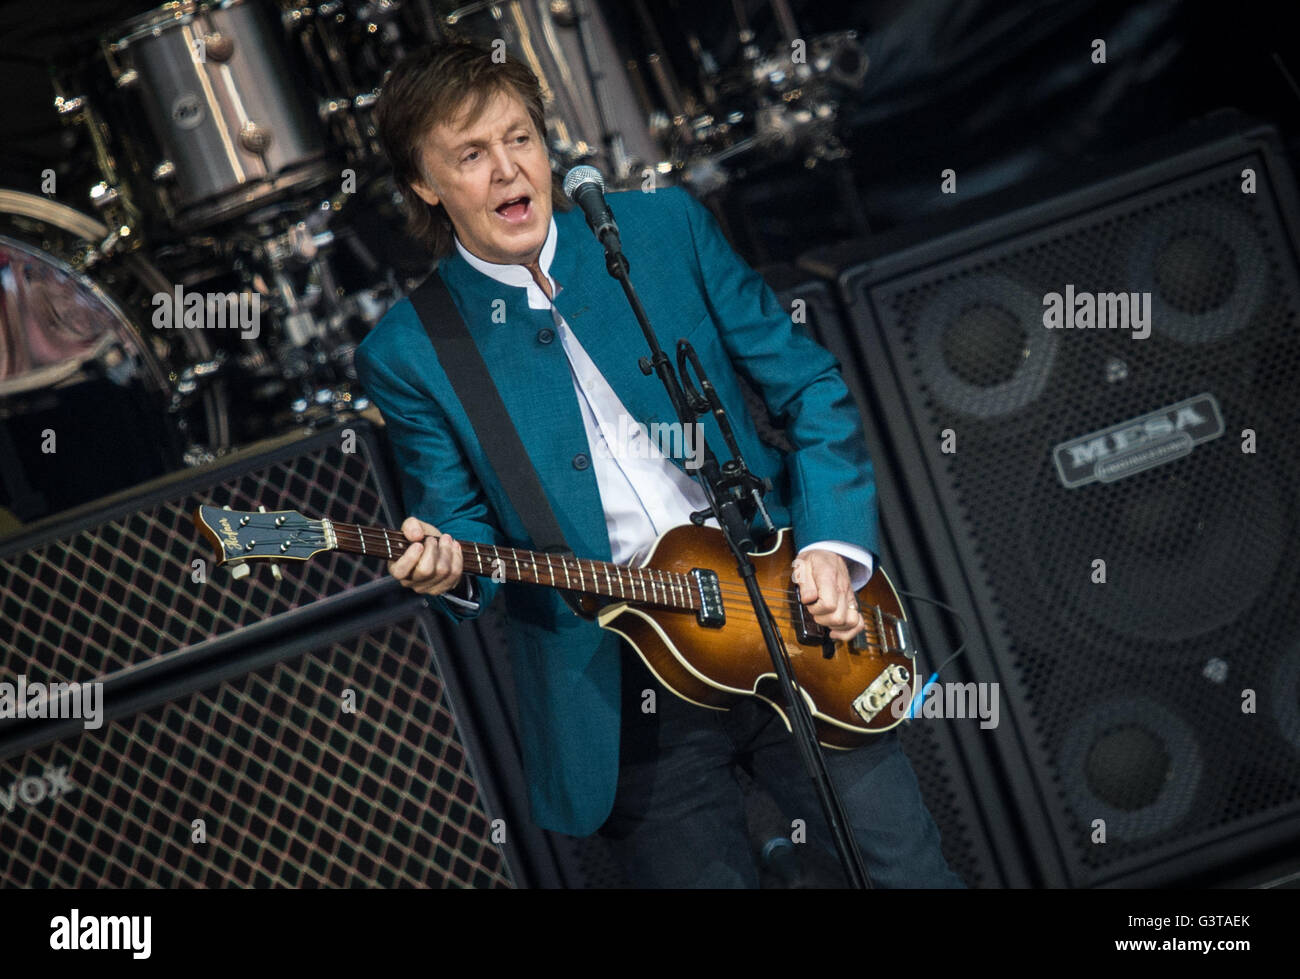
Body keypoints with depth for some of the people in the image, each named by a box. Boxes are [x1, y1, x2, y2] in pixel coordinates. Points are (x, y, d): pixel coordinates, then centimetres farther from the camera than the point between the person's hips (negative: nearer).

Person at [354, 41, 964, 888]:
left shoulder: (666, 227, 3)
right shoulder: (407, 353, -2)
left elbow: (810, 384, 5)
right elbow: (463, 522, 2)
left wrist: (833, 543, -6)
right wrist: (453, 568, -22)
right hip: (621, 694, -1)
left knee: (912, 870, 5)